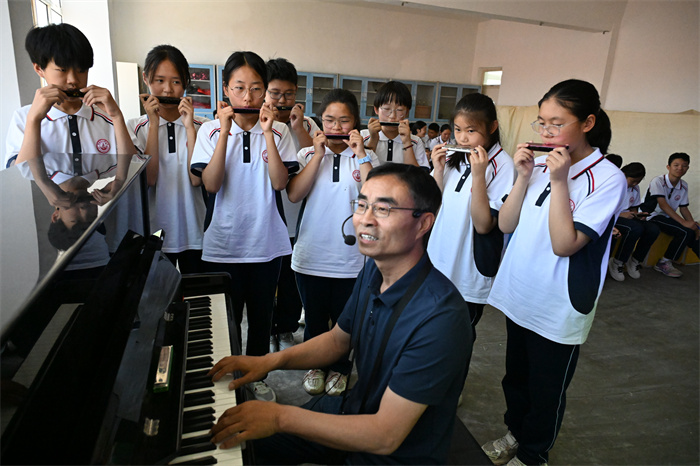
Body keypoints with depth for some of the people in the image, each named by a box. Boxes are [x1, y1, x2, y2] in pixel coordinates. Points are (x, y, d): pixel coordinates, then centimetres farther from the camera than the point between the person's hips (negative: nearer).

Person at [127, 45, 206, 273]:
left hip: (194, 231, 0)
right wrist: (154, 124, -11)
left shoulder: (200, 126, 0)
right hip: (155, 232, 0)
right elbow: (148, 178, -12)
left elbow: (197, 179, -11)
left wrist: (189, 126, -13)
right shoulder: (135, 127, 1)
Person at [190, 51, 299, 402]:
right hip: (222, 244, 0)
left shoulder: (278, 132, -1)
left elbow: (280, 182, -12)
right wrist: (225, 132, -17)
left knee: (261, 315, 16)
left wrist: (267, 132, -18)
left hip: (266, 243, 1)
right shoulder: (211, 131, -1)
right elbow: (211, 184, -13)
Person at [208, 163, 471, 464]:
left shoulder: (441, 317, -34)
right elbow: (337, 340, 7)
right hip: (357, 408, 7)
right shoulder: (373, 270, -7)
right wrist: (271, 360, -7)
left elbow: (385, 436, -30)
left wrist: (281, 417, -29)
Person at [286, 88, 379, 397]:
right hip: (311, 256, 1)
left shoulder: (367, 158, 0)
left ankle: (339, 369, 38)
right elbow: (294, 195, -13)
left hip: (351, 258, 0)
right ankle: (315, 366, 40)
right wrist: (319, 154, -13)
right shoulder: (308, 155, 2)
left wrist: (360, 155, -15)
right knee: (314, 318, 17)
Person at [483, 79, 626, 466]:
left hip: (557, 308, -5)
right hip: (518, 294, 5)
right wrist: (523, 177, -11)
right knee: (515, 376, 23)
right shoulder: (540, 165, 0)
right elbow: (505, 224, 0)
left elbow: (565, 244, -22)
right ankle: (515, 434, 48)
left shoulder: (607, 179, -14)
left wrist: (559, 181, -23)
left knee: (545, 391, 14)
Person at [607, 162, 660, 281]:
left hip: (627, 217, 7)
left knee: (653, 229, -19)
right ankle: (617, 263, -18)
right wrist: (620, 214, -24)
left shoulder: (635, 189, 14)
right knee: (635, 228, -35)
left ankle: (635, 261, 0)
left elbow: (634, 209, 21)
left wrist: (638, 215, -3)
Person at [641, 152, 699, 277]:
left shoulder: (684, 186, 8)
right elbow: (662, 204, -22)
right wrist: (683, 222, -28)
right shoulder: (658, 181, -13)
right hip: (653, 217, -7)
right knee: (686, 232, -24)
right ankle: (664, 263, -11)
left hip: (669, 217, 7)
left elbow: (683, 208, 10)